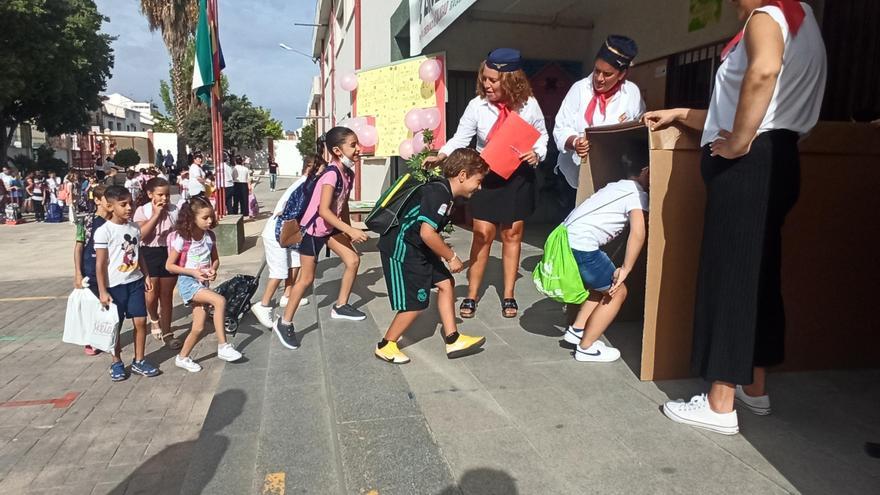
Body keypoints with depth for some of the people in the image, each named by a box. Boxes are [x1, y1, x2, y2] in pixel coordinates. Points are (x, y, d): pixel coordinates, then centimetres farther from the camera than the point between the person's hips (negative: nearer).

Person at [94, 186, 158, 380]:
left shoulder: (134, 228, 4)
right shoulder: (103, 231, -13)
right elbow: (100, 264, -12)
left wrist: (146, 275, 11)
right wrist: (102, 291, -12)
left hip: (135, 282, 5)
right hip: (115, 285, -5)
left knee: (140, 321, 5)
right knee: (115, 326, 8)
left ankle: (139, 361, 18)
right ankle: (116, 363, 24)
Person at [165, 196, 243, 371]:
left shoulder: (209, 236, 1)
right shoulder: (182, 239, -14)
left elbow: (215, 259, 13)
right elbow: (169, 266, -9)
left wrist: (213, 270, -9)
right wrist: (193, 272, -19)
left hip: (202, 283, 6)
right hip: (188, 283, -6)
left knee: (199, 328, 3)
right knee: (220, 301, -28)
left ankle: (182, 357, 27)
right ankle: (223, 347, -19)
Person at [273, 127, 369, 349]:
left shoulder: (349, 173, -2)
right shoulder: (331, 175, -28)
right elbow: (324, 210, -35)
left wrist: (348, 229, 10)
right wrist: (350, 231, -37)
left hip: (331, 227, 8)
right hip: (313, 229, -8)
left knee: (353, 260, 1)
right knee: (306, 279, 0)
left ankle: (341, 306, 19)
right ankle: (284, 323, 15)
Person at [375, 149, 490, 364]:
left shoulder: (444, 192, 8)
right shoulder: (438, 194, -23)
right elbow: (427, 233, -30)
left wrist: (445, 253, 9)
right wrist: (451, 257, -18)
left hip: (418, 249, 10)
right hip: (401, 250, -10)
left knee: (446, 283, 9)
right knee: (416, 304, -3)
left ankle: (453, 340, 16)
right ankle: (385, 346, 17)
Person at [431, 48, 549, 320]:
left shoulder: (529, 104, -8)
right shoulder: (477, 105, -10)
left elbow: (542, 135, 6)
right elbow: (461, 138, -9)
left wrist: (536, 154, -13)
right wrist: (441, 156, -26)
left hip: (518, 177, 1)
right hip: (486, 176, -1)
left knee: (512, 235, 9)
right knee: (482, 235, -1)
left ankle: (508, 296, 21)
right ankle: (471, 296, 11)